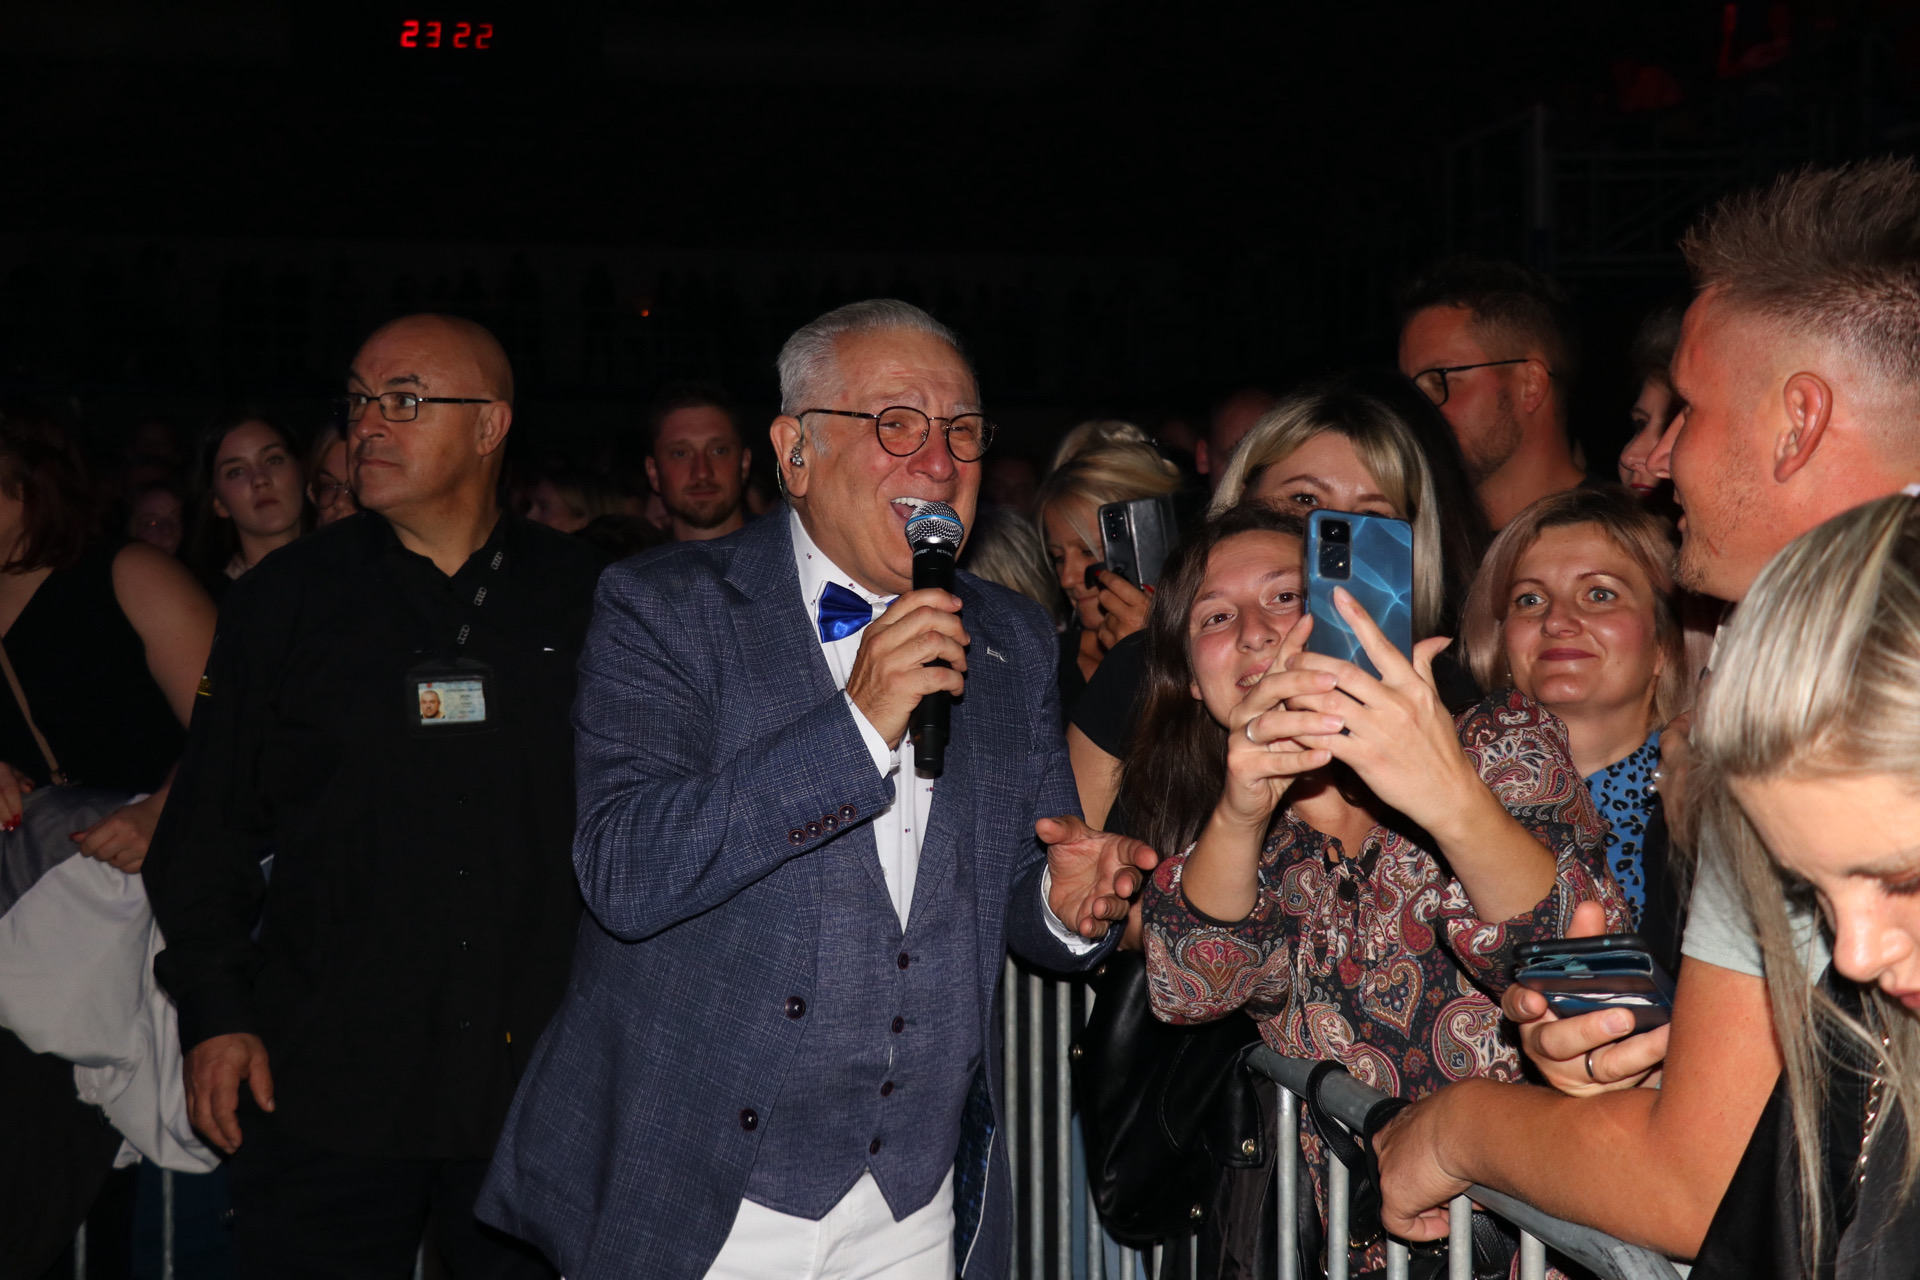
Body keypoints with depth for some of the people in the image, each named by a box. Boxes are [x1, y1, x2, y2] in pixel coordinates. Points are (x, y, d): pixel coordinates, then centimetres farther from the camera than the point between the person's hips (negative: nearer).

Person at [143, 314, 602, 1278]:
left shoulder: (581, 600, 3)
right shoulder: (287, 599, 4)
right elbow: (207, 827, 5)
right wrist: (214, 1013, -1)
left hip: (533, 1087, 0)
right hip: (321, 1084, 0)